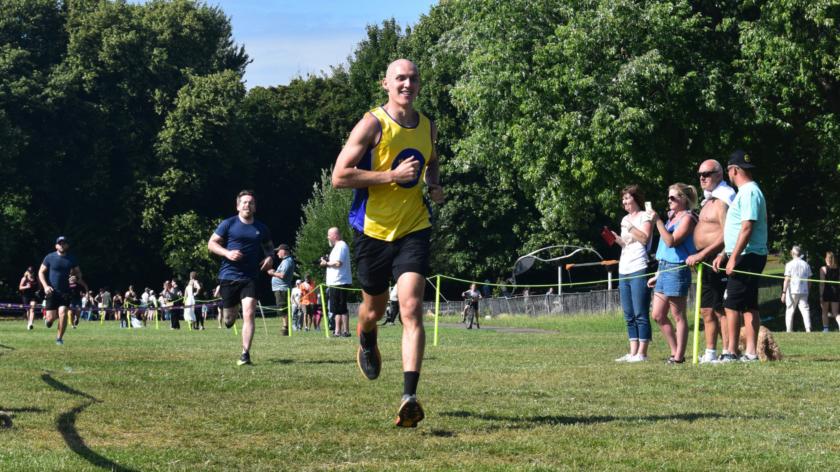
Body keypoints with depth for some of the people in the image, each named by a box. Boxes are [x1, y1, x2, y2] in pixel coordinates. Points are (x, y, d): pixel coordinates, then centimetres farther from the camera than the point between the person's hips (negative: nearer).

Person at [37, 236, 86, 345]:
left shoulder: (72, 259, 5)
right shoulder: (50, 257, -1)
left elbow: (78, 272, 17)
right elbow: (41, 272, 2)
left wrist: (78, 278, -6)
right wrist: (45, 286, -11)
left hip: (65, 291, 1)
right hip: (52, 291, -1)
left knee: (63, 314, -14)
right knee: (51, 317, -5)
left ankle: (59, 338, 2)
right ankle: (46, 316, 35)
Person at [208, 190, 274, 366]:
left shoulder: (261, 229, 8)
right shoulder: (228, 224, -1)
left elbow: (269, 246, 24)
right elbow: (211, 243, 1)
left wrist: (269, 257, 2)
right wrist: (227, 253, -16)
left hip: (250, 278, 1)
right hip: (228, 276, -1)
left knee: (249, 314, -15)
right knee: (229, 319, 8)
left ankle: (245, 354, -11)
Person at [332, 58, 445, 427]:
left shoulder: (428, 127, 7)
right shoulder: (372, 124, -10)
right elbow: (339, 176, -16)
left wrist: (435, 186, 7)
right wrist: (392, 175, -22)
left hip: (414, 230, 2)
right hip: (373, 230, -2)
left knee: (412, 308, -15)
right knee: (375, 307, 15)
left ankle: (409, 398, -22)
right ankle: (367, 342, 54)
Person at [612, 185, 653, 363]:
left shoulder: (644, 217, -3)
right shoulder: (625, 219, 19)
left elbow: (644, 238, -15)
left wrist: (630, 226, -14)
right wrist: (617, 239, 7)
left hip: (639, 270, -9)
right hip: (624, 271, 9)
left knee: (641, 314, -7)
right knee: (629, 316, 9)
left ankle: (642, 353, -6)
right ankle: (633, 352, 12)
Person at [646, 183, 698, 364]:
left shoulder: (687, 218, -8)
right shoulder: (672, 218, 19)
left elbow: (671, 242, -20)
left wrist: (658, 221, -22)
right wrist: (658, 275, 21)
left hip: (677, 270, -9)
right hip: (664, 269, 9)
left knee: (678, 316, -3)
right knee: (658, 315, 9)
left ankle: (679, 356, 1)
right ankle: (675, 351, 17)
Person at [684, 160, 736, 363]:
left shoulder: (722, 201, -11)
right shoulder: (709, 200, 20)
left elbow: (726, 235, -21)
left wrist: (702, 254, -23)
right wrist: (697, 257, 16)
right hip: (705, 262, 10)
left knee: (720, 309, -9)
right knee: (706, 310, 11)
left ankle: (727, 352, -8)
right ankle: (710, 353, 16)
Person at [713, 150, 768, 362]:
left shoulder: (749, 193, -14)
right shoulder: (745, 192, 19)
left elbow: (747, 228, -21)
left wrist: (733, 258, -22)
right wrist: (724, 254, 21)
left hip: (747, 257, -10)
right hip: (744, 257, 10)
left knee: (732, 304, -9)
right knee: (748, 306, 8)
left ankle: (731, 352, -7)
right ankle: (750, 352, 9)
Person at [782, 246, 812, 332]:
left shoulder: (790, 264, -4)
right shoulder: (806, 264, 7)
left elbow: (787, 280, -8)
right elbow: (809, 279, 9)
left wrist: (784, 292, -7)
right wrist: (808, 290, 18)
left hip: (792, 291, -3)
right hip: (804, 291, 3)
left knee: (789, 310, 5)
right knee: (805, 309, 3)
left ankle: (789, 330, 0)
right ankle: (808, 328, -10)